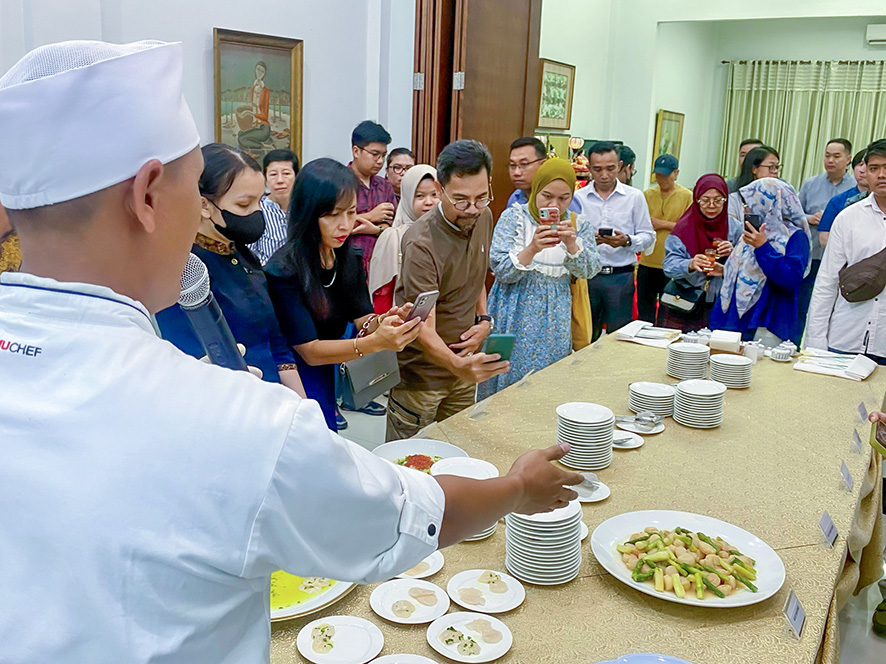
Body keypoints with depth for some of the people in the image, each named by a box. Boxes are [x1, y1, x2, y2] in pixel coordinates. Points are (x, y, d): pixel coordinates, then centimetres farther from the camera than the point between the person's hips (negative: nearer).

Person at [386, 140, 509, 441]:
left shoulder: (484, 217, -3)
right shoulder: (421, 243, -27)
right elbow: (423, 329, -31)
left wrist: (484, 320, -1)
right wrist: (458, 365, -49)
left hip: (463, 364, 7)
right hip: (421, 373, -6)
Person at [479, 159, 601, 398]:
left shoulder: (578, 225, 5)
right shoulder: (514, 217, -5)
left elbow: (589, 271, -4)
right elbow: (501, 270, -11)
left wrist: (571, 244, -22)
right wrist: (533, 248, -27)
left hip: (555, 321, 3)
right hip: (517, 317, -2)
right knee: (510, 376, 1)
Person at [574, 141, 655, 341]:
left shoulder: (634, 197, 5)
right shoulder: (578, 197, 5)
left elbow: (648, 237, 4)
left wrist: (627, 241, -16)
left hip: (621, 277, 0)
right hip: (586, 274, 1)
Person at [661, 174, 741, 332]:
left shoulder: (735, 228, 6)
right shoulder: (684, 228, -1)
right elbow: (669, 265, -12)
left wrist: (732, 255, -15)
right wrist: (690, 264, -31)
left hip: (719, 305, 2)